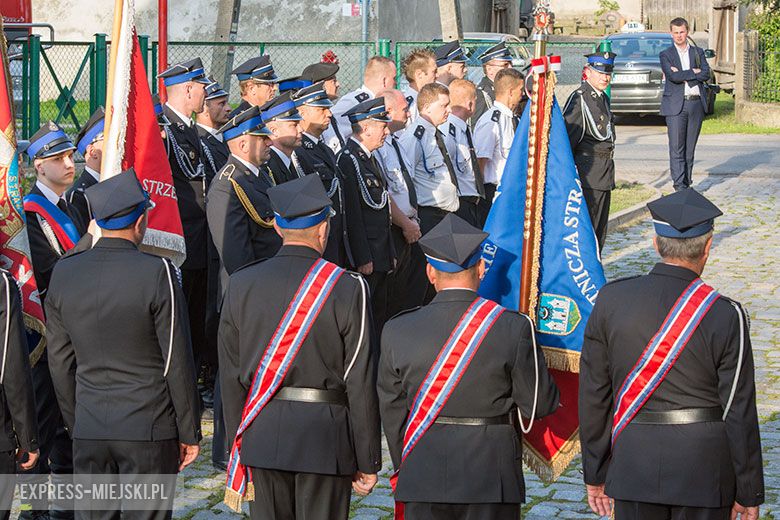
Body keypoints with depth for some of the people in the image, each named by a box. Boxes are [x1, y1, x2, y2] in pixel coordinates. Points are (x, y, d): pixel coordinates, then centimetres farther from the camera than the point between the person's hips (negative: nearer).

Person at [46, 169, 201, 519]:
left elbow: (60, 363, 7)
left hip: (88, 431, 4)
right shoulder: (157, 273, -13)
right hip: (149, 429, -4)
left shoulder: (63, 273, 0)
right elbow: (178, 361, -9)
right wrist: (190, 432, 0)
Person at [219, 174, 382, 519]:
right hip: (325, 439, -3)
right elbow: (360, 383, -7)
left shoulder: (241, 285, 1)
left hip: (262, 438, 3)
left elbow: (231, 375, 5)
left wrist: (237, 445, 15)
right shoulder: (347, 289, -8)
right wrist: (368, 462, 0)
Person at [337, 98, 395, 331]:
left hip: (381, 255, 10)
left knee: (380, 316, 13)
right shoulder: (348, 160, -15)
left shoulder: (370, 158, 16)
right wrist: (363, 258, -21)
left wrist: (390, 253, 19)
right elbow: (352, 213, -19)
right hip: (365, 258, -10)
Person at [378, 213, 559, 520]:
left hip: (422, 476, 1)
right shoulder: (513, 328, -10)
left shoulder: (398, 332, -4)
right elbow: (539, 404, -5)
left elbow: (392, 412, 4)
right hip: (492, 479, -1)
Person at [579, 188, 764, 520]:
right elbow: (739, 413, -8)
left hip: (633, 465, 2)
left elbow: (593, 396, 1)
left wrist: (595, 474, 11)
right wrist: (748, 493, 3)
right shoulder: (725, 316, -12)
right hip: (704, 468, -2)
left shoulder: (611, 300, -5)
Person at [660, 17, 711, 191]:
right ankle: (679, 185, -11)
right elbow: (673, 76, -11)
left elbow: (706, 74, -2)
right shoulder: (665, 55, 6)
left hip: (696, 104, 3)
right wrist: (693, 72, -4)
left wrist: (682, 75, -7)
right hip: (676, 105, -3)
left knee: (690, 148, 6)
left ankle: (687, 183, 12)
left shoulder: (698, 52, 14)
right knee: (676, 148, -9)